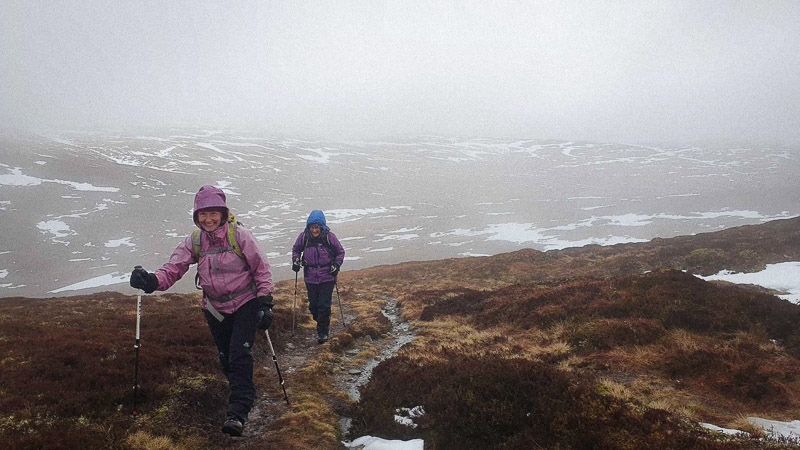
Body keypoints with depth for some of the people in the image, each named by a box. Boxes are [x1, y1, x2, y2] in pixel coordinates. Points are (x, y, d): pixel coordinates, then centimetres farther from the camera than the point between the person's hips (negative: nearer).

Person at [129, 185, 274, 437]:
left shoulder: (239, 235, -15)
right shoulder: (194, 242, -4)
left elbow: (261, 269, -9)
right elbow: (173, 268, -12)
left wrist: (265, 302, -12)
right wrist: (152, 281, -33)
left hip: (245, 303, -4)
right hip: (215, 309, 4)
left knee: (240, 354, -15)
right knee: (226, 358, 10)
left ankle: (238, 413, -12)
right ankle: (244, 395, 33)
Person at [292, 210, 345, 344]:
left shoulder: (329, 236, -9)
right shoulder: (304, 236, -4)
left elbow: (340, 252, 4)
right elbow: (296, 249, 15)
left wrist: (336, 265, -8)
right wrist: (295, 260, -1)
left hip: (327, 278, -3)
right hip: (310, 278, 3)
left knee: (324, 306, -4)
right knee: (313, 305, 10)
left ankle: (322, 332, 11)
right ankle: (324, 324, 35)